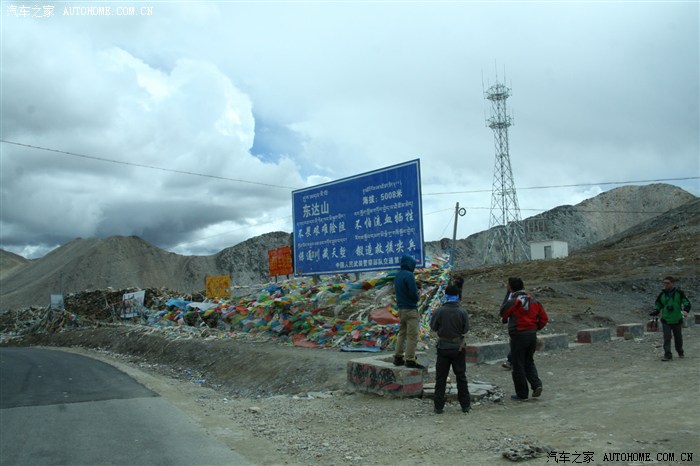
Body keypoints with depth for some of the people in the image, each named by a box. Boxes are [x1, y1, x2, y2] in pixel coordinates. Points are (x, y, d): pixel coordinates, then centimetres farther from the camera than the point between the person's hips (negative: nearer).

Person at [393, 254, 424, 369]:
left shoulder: (397, 275, 11)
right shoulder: (409, 275, -16)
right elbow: (414, 293, -20)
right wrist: (416, 298, 2)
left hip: (401, 309, 9)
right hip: (410, 309, -9)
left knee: (402, 333, 16)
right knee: (412, 335, -4)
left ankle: (398, 357, 19)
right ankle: (410, 360, -3)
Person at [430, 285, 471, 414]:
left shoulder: (439, 311, -12)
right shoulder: (462, 312, -10)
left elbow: (433, 328, -6)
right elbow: (466, 330, -4)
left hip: (443, 347, -1)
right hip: (458, 347, 1)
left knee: (440, 378, 8)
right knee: (461, 377, 13)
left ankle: (438, 406, 9)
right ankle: (465, 405, 17)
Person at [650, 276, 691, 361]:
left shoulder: (679, 293, -3)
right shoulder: (662, 294, 1)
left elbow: (686, 302, -5)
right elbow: (658, 304, 11)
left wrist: (686, 310, -25)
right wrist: (656, 312, -9)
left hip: (677, 320, 0)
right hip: (666, 320, 0)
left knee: (678, 337, 13)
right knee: (667, 337, -10)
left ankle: (680, 352, 37)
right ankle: (668, 355, -10)